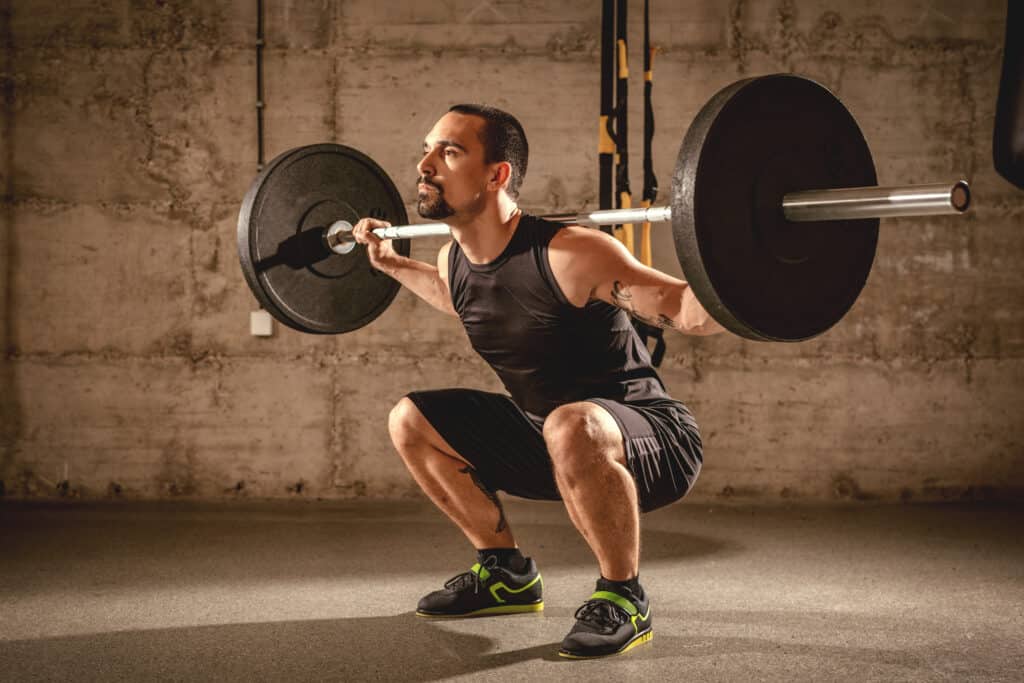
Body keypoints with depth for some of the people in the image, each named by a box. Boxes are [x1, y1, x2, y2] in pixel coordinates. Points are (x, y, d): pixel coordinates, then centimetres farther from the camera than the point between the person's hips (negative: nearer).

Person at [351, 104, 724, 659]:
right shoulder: (455, 262, -2)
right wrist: (393, 265, 25)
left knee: (570, 428, -41)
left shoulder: (567, 255, -26)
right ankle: (506, 574, 18)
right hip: (549, 440, 8)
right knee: (411, 421, 8)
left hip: (652, 443, -8)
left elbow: (696, 315, -23)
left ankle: (624, 599, -16)